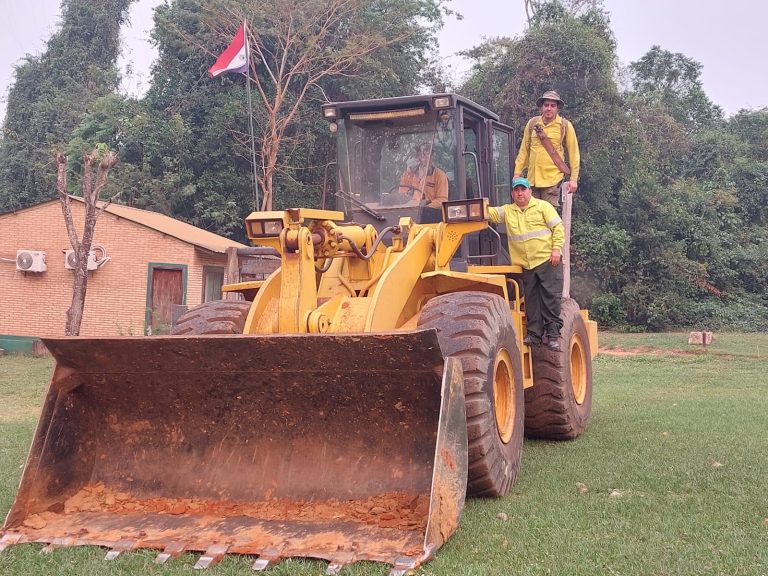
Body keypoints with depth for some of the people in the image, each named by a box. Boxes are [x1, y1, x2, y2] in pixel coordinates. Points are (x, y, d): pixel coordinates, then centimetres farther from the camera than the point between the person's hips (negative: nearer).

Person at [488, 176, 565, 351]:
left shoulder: (543, 206, 4)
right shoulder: (507, 211, 14)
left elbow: (558, 228, -1)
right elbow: (489, 212, 6)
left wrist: (556, 249, -10)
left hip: (547, 260, -4)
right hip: (526, 264, 4)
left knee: (551, 297, -5)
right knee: (531, 300, 6)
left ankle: (553, 334, -1)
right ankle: (534, 334, 11)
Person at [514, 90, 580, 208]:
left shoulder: (565, 126, 0)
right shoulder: (532, 123, 8)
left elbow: (573, 154, 1)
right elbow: (524, 150, 14)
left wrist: (574, 179, -2)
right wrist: (517, 173, 11)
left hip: (552, 179, -4)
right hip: (532, 179, 4)